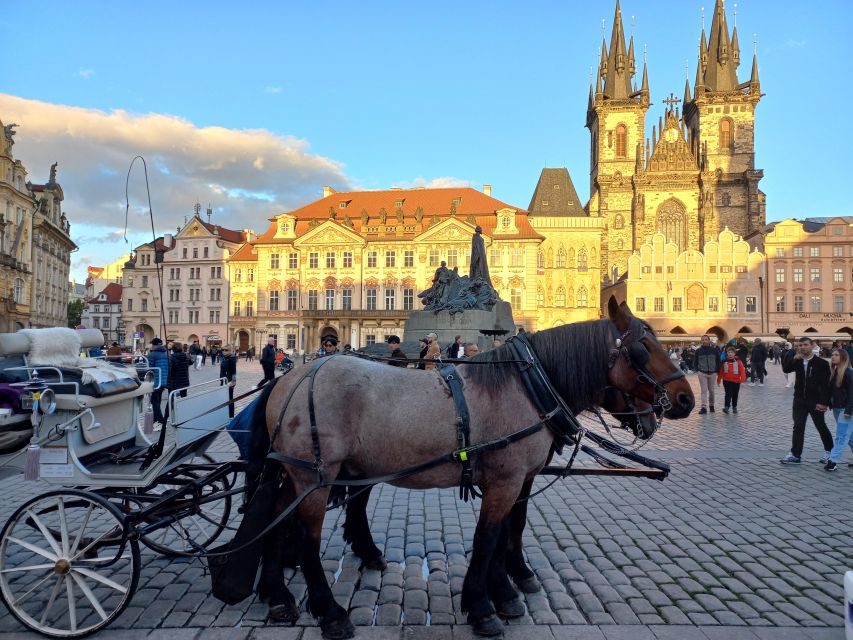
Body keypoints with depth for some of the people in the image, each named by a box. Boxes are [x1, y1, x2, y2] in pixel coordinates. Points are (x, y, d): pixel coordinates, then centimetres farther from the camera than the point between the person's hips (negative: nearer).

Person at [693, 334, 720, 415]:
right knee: (703, 390, -4)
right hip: (702, 373, -1)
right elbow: (695, 362, 9)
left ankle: (711, 405, 27)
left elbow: (718, 361, 8)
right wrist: (697, 370, -2)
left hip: (712, 373, 1)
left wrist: (717, 371, 2)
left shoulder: (715, 350, 1)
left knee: (711, 390, 11)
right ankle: (704, 407, -6)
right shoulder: (698, 351, 1)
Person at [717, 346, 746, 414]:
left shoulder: (738, 361, -5)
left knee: (735, 395, 12)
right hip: (727, 381, 0)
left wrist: (742, 380, -14)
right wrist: (719, 380, 9)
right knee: (728, 394, -8)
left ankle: (734, 407, 24)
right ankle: (726, 406, -9)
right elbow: (720, 371, 7)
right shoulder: (724, 362, 1)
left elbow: (742, 371, -8)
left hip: (736, 381, 0)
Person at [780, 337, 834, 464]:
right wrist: (794, 358, -26)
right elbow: (785, 369, -13)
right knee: (798, 427, 1)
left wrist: (824, 402, -16)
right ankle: (795, 454, 2)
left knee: (821, 427, 12)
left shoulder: (821, 363, -8)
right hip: (799, 400, 3)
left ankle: (829, 450, 32)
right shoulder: (797, 361, 4)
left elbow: (826, 384, -11)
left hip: (815, 401, -3)